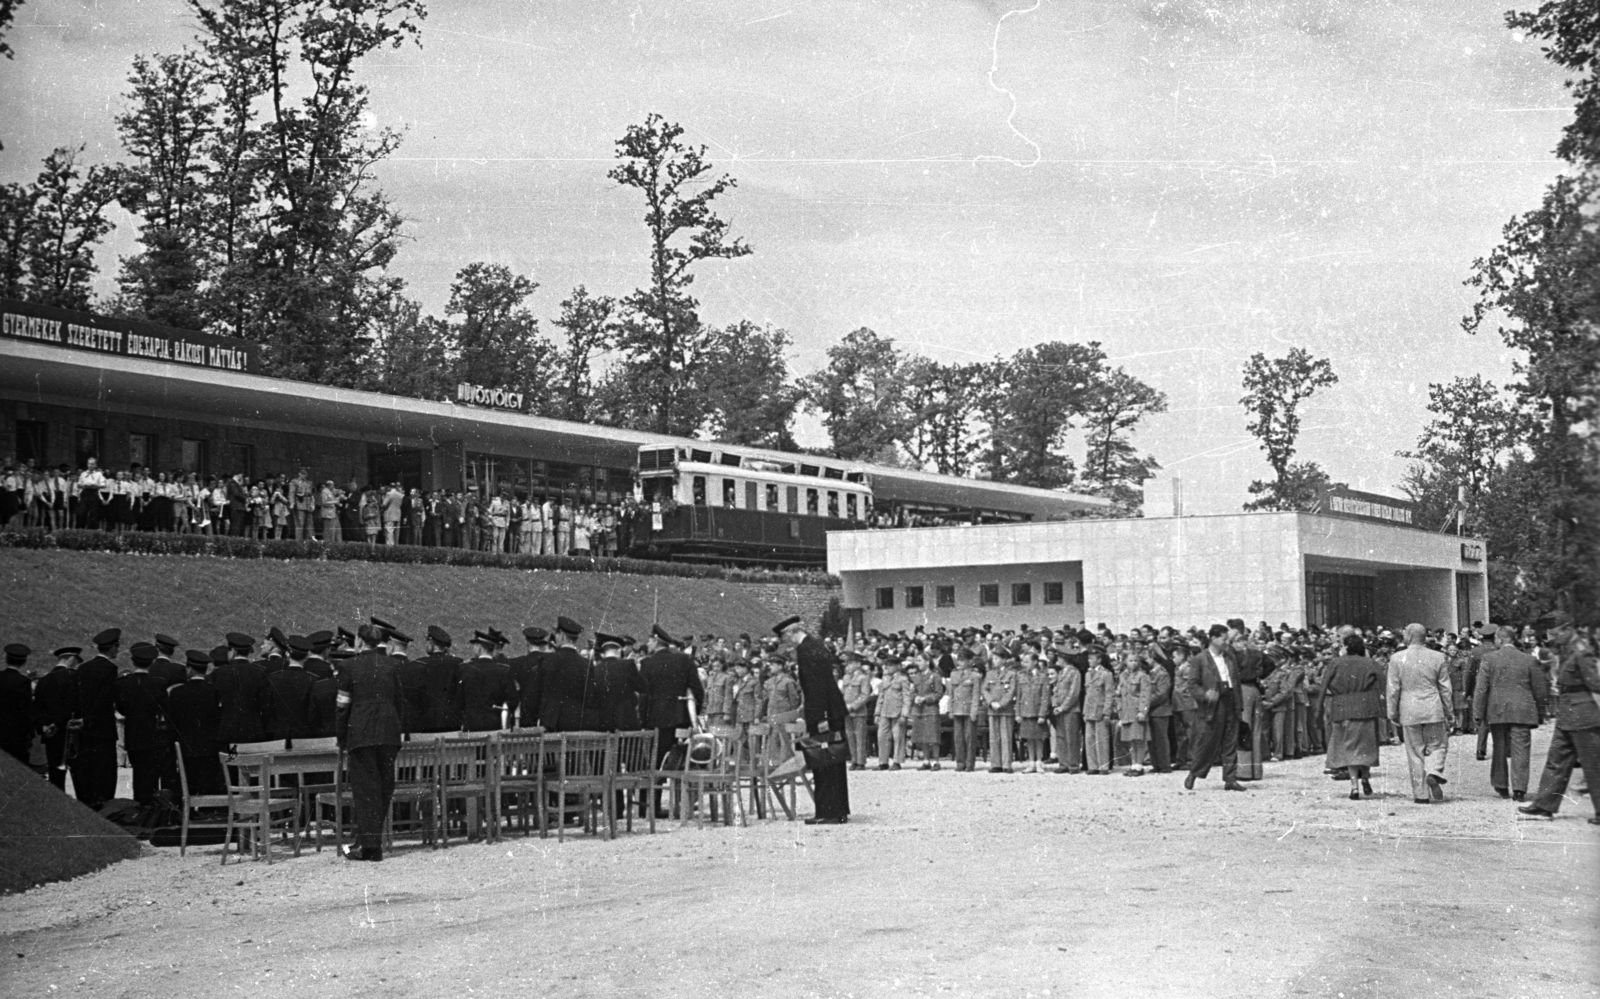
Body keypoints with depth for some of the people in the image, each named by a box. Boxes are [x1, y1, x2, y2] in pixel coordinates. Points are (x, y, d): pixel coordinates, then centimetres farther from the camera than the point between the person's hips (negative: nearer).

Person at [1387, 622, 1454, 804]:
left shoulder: (1397, 659, -4)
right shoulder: (1438, 658, 0)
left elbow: (1393, 689, -2)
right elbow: (1445, 688, 4)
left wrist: (1392, 713, 7)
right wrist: (1449, 712, 13)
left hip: (1409, 713, 0)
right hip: (1434, 711, 0)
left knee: (1415, 753, 6)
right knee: (1437, 745, 15)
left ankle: (1421, 794, 6)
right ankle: (1434, 771, -13)